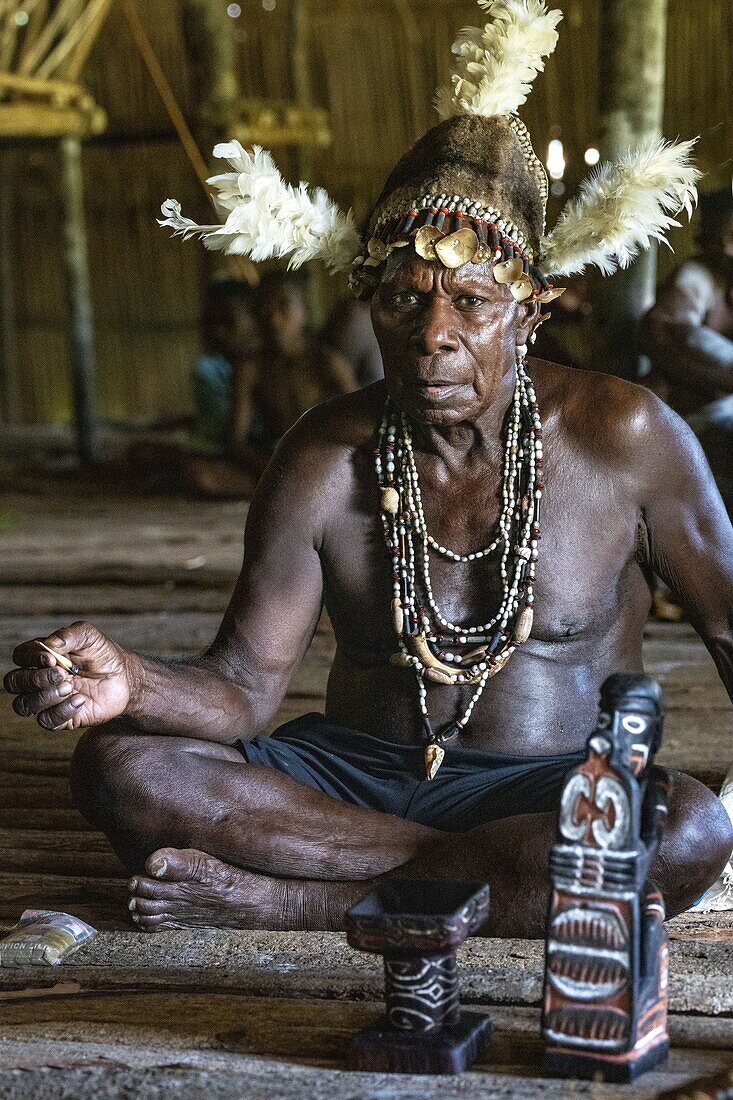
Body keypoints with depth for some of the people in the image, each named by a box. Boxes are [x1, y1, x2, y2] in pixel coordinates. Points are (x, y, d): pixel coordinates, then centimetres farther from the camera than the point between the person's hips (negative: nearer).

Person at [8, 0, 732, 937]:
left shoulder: (624, 439, -7)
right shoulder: (323, 464, -5)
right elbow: (243, 685, -8)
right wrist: (134, 685, -30)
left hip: (559, 793, -1)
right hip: (355, 777, 1)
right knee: (119, 766, -21)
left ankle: (284, 902, -25)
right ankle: (481, 873, -23)